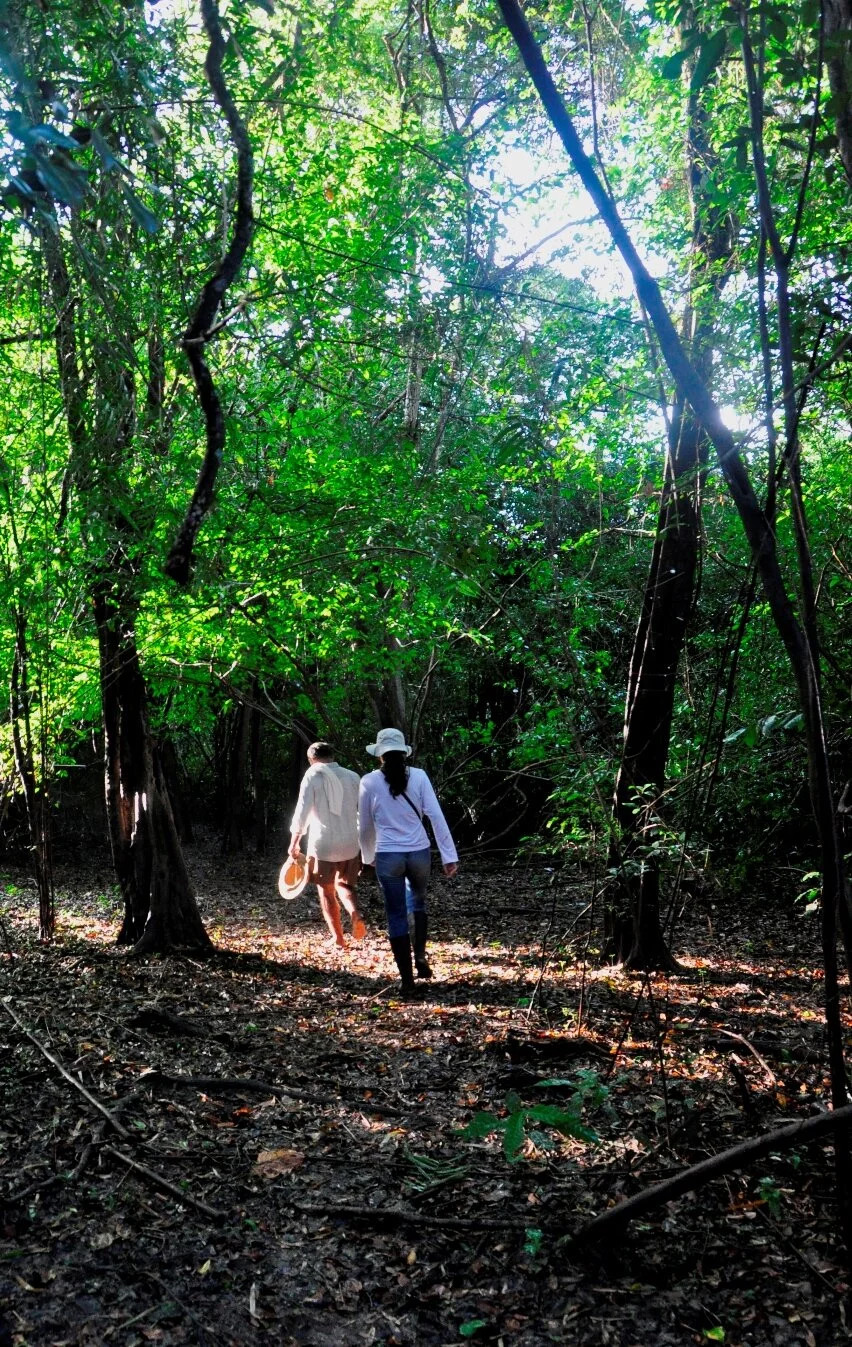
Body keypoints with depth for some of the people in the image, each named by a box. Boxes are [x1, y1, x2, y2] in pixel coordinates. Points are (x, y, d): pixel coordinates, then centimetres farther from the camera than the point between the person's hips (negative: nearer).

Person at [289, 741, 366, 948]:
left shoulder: (313, 776, -3)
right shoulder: (352, 777, 8)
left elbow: (302, 811, -9)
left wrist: (294, 842, 0)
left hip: (323, 844, -3)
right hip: (350, 844, 3)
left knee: (327, 892, 12)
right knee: (344, 885, 20)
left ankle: (338, 939, 13)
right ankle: (355, 914, -9)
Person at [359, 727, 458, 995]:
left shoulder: (369, 782, -3)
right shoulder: (418, 776, -3)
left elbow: (365, 826, 6)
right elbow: (436, 816, -7)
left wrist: (368, 856, 22)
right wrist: (449, 855, -4)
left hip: (388, 857, -1)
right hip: (419, 853, 2)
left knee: (397, 917, 7)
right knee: (417, 905, 27)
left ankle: (407, 980, 10)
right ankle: (420, 957, 15)